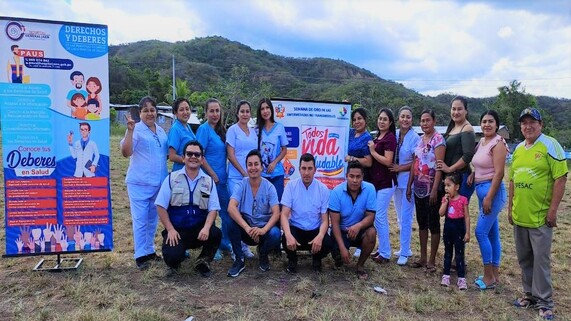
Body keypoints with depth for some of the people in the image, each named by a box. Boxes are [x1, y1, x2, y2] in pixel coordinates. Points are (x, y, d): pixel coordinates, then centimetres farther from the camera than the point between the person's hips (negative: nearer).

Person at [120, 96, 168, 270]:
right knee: (140, 220, -1)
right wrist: (130, 130, -28)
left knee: (153, 219, 16)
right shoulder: (136, 129, -9)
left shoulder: (161, 131, 11)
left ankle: (149, 250, 29)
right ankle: (140, 255, 8)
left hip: (159, 182, 6)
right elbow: (126, 152, -20)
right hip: (139, 183, -6)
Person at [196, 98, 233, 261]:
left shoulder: (221, 130, 11)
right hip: (210, 178, -8)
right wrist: (214, 175, -14)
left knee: (227, 210, 14)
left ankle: (225, 243, 30)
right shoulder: (204, 129, -11)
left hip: (222, 178, 8)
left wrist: (223, 174, 9)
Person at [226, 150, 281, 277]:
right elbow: (231, 208, -26)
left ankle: (263, 254, 4)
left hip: (264, 228, 0)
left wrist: (263, 230, -37)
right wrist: (247, 228, -39)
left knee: (275, 233, -32)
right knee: (232, 222, -29)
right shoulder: (241, 185, -10)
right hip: (246, 229, 1)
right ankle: (239, 260, -10)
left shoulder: (269, 187, -10)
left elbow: (276, 213, -19)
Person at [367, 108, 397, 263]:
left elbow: (388, 161, -18)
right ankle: (382, 249, 23)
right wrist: (372, 150, 5)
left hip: (386, 182, -9)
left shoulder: (390, 137, -11)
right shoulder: (378, 137, 15)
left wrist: (373, 151, -11)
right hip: (376, 181, 9)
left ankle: (385, 254, 2)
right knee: (381, 216, 13)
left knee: (379, 216, -7)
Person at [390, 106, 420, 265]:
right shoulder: (395, 135, 4)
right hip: (396, 180, 6)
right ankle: (405, 248, 28)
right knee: (400, 217, 14)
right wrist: (392, 167, -3)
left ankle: (404, 253, 7)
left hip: (408, 180, -6)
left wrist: (400, 168, -14)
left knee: (406, 218, -3)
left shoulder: (415, 138, -11)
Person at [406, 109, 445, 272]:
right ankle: (423, 257, 24)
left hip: (431, 189, -7)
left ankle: (432, 260, 13)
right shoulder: (420, 140, 11)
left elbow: (439, 166, -16)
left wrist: (435, 190, -21)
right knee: (422, 223, 13)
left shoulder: (438, 139, -10)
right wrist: (409, 185, 11)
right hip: (419, 189, 7)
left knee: (433, 223, 3)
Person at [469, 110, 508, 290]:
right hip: (481, 189, 9)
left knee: (481, 232, -8)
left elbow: (499, 173, -18)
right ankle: (494, 275, 21)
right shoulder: (481, 142, 13)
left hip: (492, 190, -9)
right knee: (492, 233, 12)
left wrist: (489, 197, -20)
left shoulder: (498, 143, -12)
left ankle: (489, 277, 2)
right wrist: (473, 174, -2)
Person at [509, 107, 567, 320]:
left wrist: (553, 210, -16)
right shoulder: (518, 149, 11)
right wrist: (510, 207, 14)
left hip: (540, 217, -6)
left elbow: (561, 178, -13)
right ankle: (530, 294, 30)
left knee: (541, 260, 1)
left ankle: (544, 302, 13)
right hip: (519, 216, 6)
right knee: (524, 259, 15)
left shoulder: (550, 145, -8)